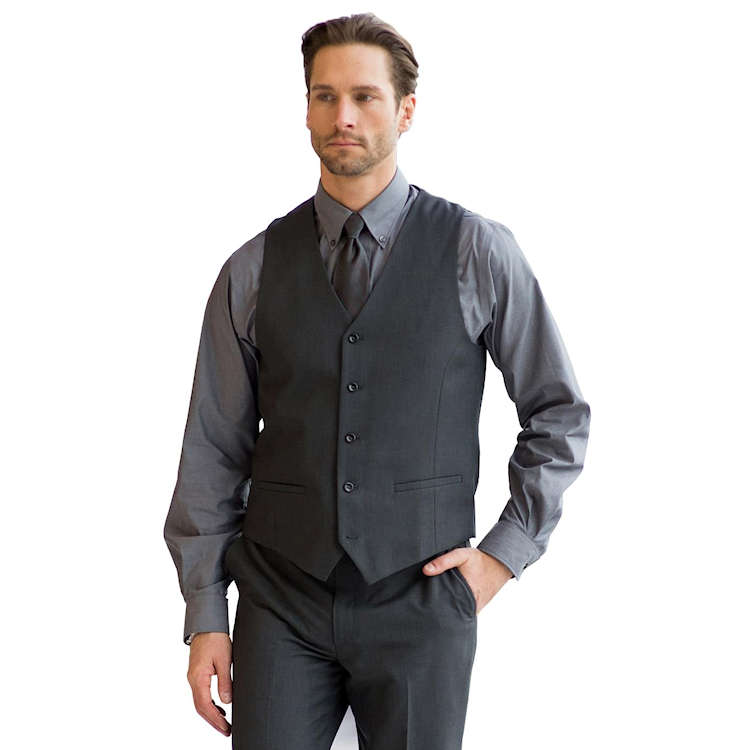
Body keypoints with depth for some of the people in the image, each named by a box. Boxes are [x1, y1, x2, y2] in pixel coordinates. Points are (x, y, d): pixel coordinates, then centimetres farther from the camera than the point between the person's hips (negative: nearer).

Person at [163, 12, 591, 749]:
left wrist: (505, 552, 0)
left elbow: (560, 416, 7)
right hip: (280, 607, 1)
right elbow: (214, 450, 5)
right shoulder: (252, 270, 3)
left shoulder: (478, 253, -2)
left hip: (420, 605, -1)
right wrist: (204, 619, 3)